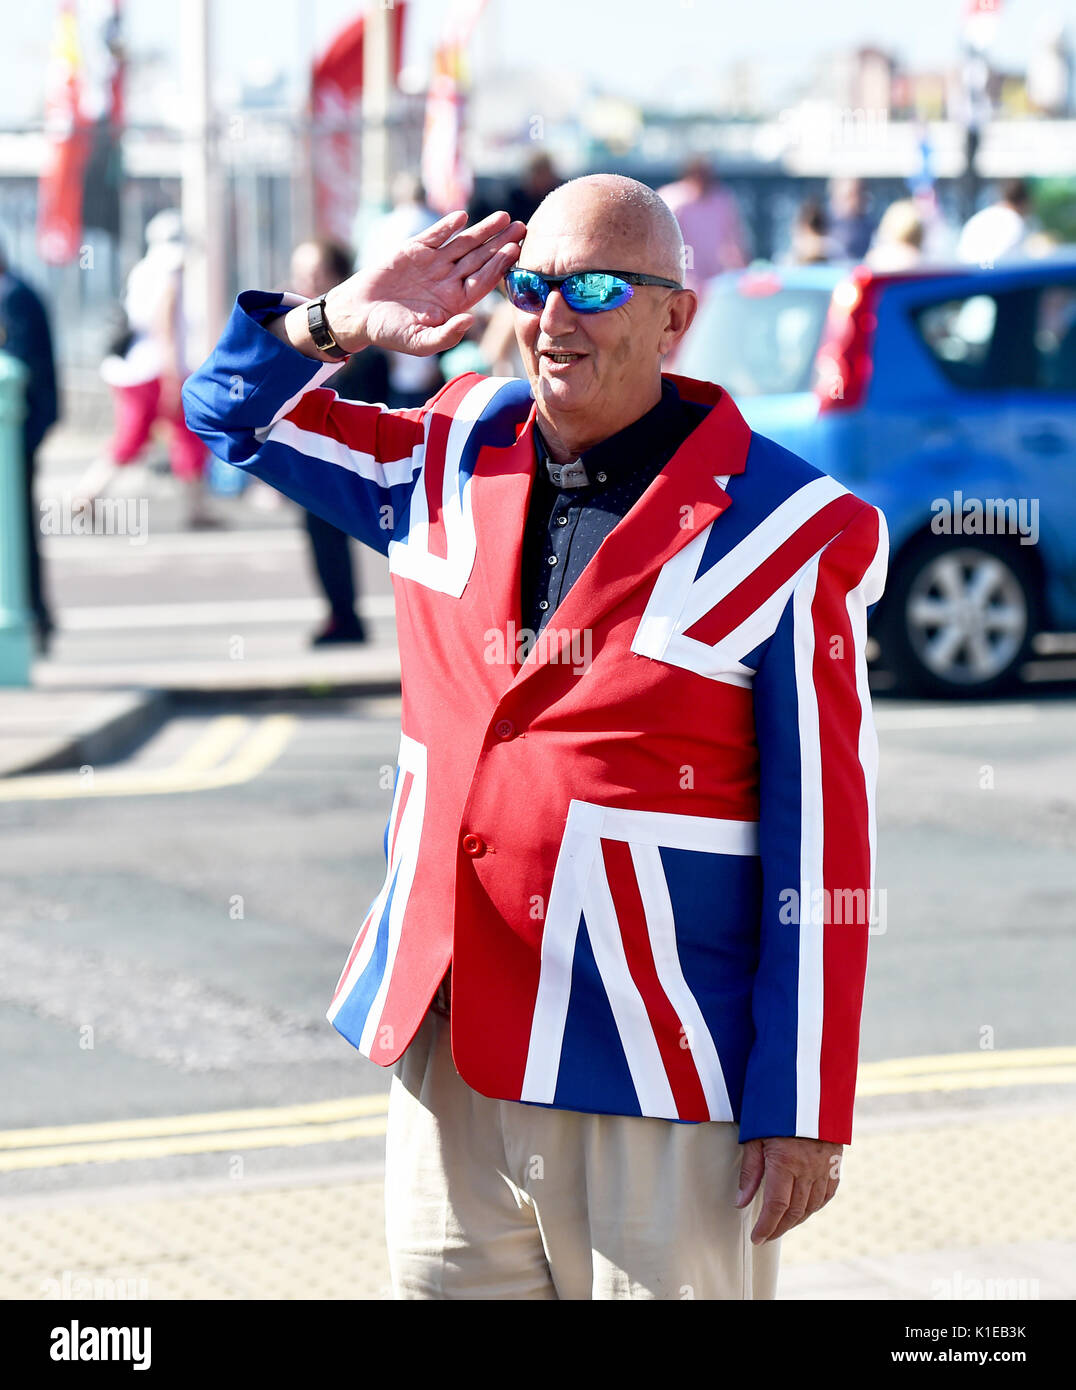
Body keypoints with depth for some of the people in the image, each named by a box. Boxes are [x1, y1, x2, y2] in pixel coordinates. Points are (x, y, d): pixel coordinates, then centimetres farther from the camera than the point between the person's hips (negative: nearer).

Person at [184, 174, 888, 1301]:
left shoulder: (787, 537, -7)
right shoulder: (450, 463, 8)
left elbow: (821, 840, -8)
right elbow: (234, 412, 22)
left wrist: (803, 1114, -10)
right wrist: (340, 322, 0)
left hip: (656, 1077, -5)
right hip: (442, 1041, 5)